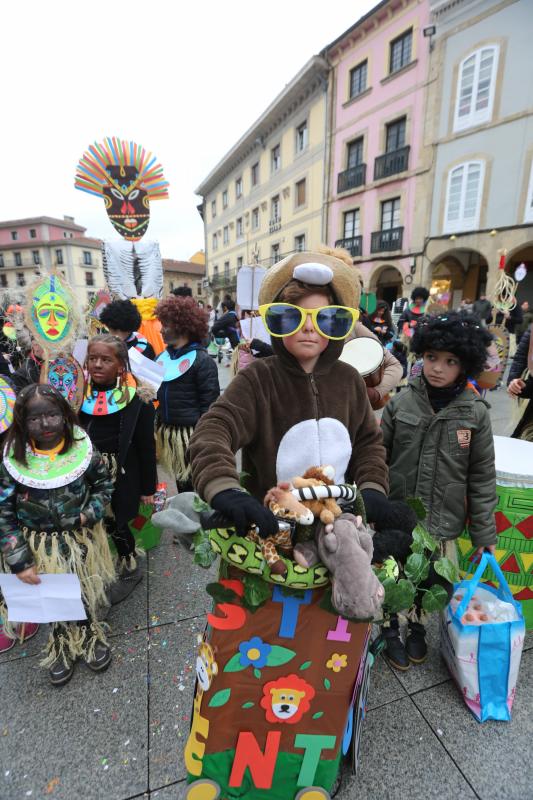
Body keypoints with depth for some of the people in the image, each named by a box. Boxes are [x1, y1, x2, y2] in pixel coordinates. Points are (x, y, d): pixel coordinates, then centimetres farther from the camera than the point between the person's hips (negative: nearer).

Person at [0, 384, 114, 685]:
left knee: (88, 593, 21)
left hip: (83, 539, 0)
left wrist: (90, 513, -16)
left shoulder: (82, 448, -17)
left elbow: (104, 484, 0)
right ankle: (63, 645, 51)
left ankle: (89, 635, 52)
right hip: (43, 547, 0)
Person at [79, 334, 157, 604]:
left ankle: (129, 569, 34)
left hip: (120, 476, -5)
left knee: (115, 524, 6)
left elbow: (146, 447, -10)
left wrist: (147, 487, -6)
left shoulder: (136, 400, -15)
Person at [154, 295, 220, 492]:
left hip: (192, 433, -7)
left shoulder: (201, 360, -12)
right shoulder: (162, 357, 10)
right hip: (167, 432, 7)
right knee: (179, 481, 20)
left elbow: (209, 404, -14)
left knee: (195, 483, 5)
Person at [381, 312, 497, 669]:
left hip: (443, 521, 0)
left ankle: (418, 629, 49)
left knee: (431, 582, 19)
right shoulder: (401, 402, -8)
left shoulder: (476, 413, -7)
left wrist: (484, 534, 0)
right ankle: (391, 629, 45)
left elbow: (482, 479, -2)